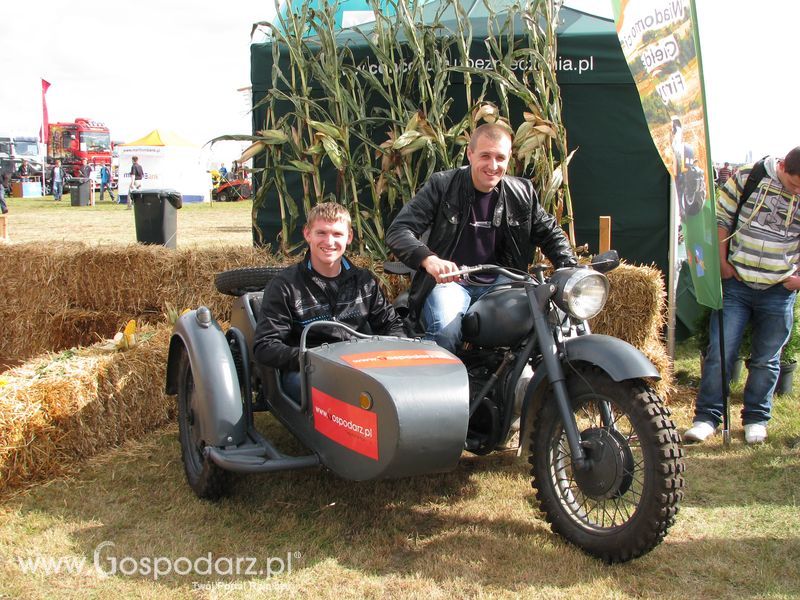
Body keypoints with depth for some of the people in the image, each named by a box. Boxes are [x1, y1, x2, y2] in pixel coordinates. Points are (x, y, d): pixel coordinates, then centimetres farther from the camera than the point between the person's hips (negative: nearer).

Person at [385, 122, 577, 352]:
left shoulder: (522, 193, 5)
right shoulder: (441, 185, -7)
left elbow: (550, 234, 18)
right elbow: (398, 231, -14)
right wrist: (428, 259, -34)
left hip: (498, 281, 4)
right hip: (448, 280, -4)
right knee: (445, 331, -34)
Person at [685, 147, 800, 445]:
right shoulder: (747, 177, -7)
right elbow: (721, 219, 2)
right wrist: (721, 262, -2)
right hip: (736, 283, -1)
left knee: (766, 360, 10)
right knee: (719, 352, -1)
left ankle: (756, 418, 24)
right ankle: (707, 416, 8)